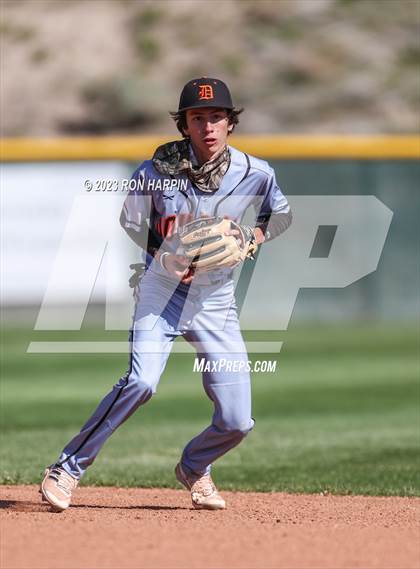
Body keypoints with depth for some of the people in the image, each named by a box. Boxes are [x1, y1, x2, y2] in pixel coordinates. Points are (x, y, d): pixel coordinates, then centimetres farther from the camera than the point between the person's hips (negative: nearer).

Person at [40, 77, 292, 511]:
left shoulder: (256, 174, -7)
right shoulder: (157, 171, -11)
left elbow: (280, 215, 12)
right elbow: (131, 221, 5)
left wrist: (252, 240, -8)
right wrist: (165, 256, -12)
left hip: (216, 302, 3)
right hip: (161, 293, -2)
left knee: (236, 422, -3)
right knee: (141, 382, -27)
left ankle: (193, 468, 30)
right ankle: (67, 468, -16)